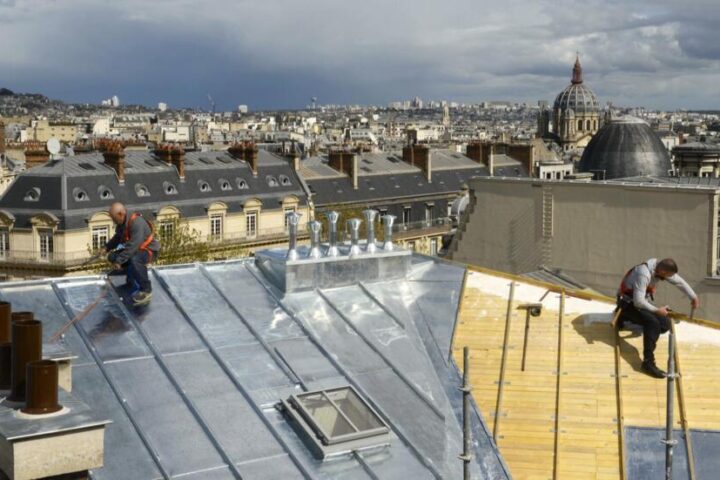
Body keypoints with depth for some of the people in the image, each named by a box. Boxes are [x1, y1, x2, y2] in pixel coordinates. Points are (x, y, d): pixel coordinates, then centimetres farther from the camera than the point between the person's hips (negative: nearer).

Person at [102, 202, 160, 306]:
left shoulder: (137, 222, -31)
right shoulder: (121, 223, -1)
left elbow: (133, 246, -35)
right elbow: (118, 238, 18)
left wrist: (119, 260, -33)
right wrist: (107, 247, 4)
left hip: (149, 250, -10)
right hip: (135, 249, 10)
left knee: (134, 260, -38)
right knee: (112, 256, 3)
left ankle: (146, 290, -23)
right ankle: (130, 284, 17)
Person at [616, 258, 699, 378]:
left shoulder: (660, 266, -8)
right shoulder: (644, 274, -33)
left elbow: (679, 281, 8)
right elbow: (638, 301, -33)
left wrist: (693, 297, 11)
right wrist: (657, 310, -22)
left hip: (642, 302, 9)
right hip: (628, 302, -9)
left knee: (665, 324, 1)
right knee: (653, 323, -30)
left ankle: (625, 318, 13)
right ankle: (648, 363, -26)